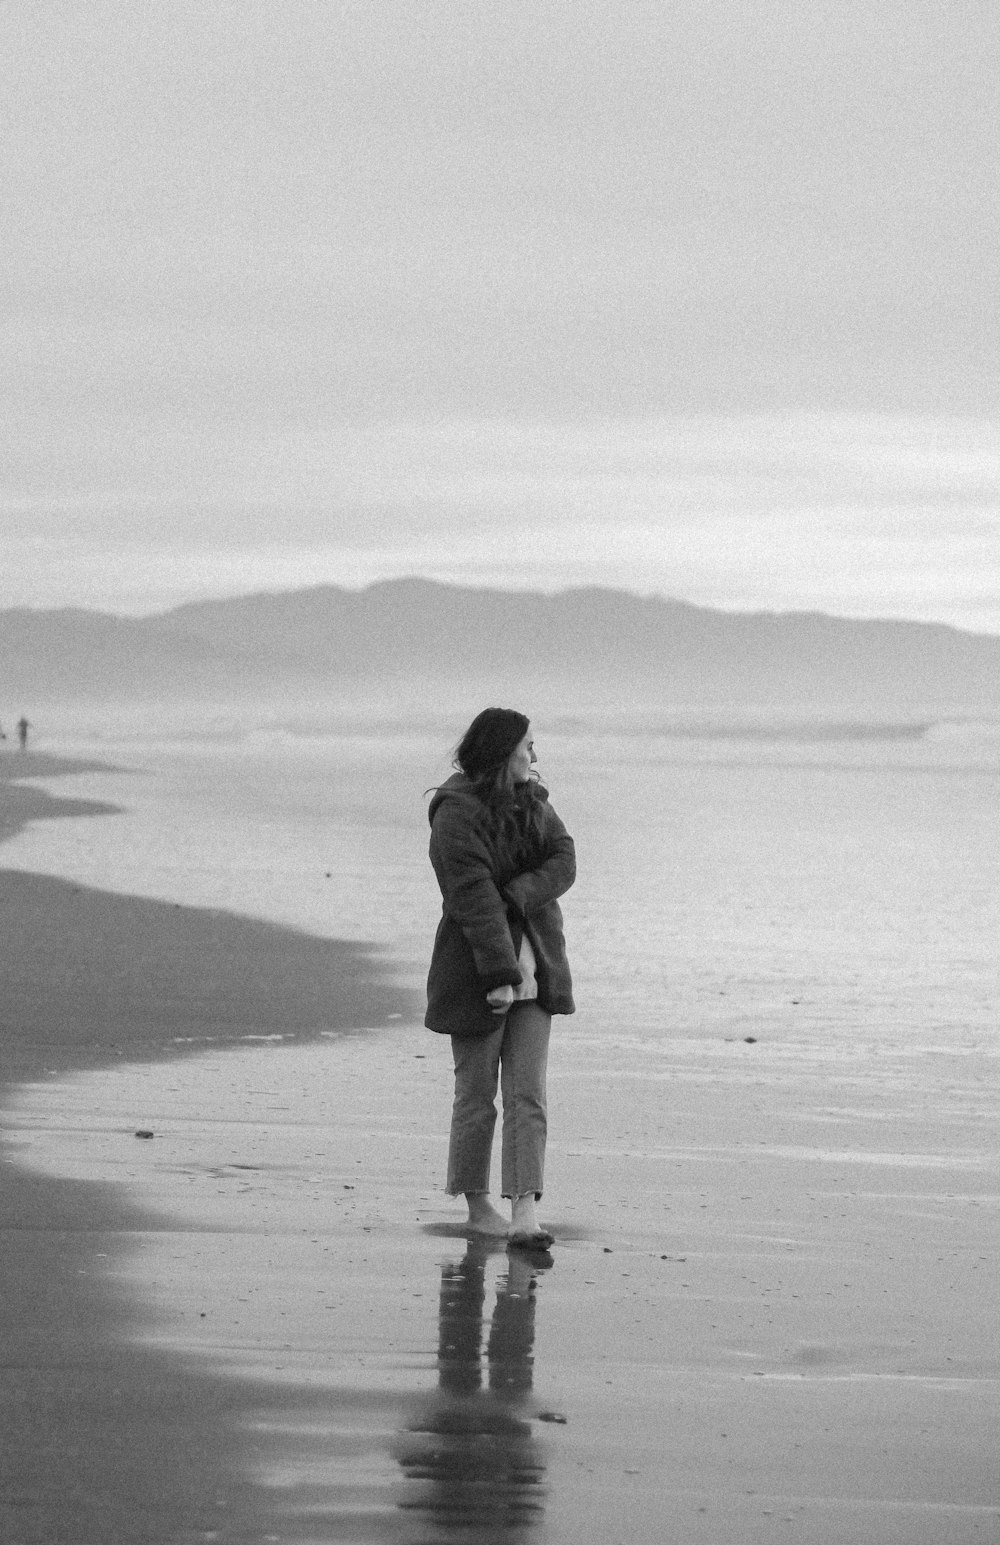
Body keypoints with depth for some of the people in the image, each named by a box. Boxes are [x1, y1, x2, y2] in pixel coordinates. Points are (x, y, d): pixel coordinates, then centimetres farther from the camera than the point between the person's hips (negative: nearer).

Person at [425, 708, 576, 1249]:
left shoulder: (532, 802, 10)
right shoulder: (458, 813, -13)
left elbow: (564, 860, -1)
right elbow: (474, 898, -20)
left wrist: (515, 896, -18)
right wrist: (500, 975, -26)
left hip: (533, 968, 6)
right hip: (477, 972, -6)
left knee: (528, 1096, -3)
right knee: (477, 1096, 4)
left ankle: (524, 1214, -9)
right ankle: (478, 1208, 17)